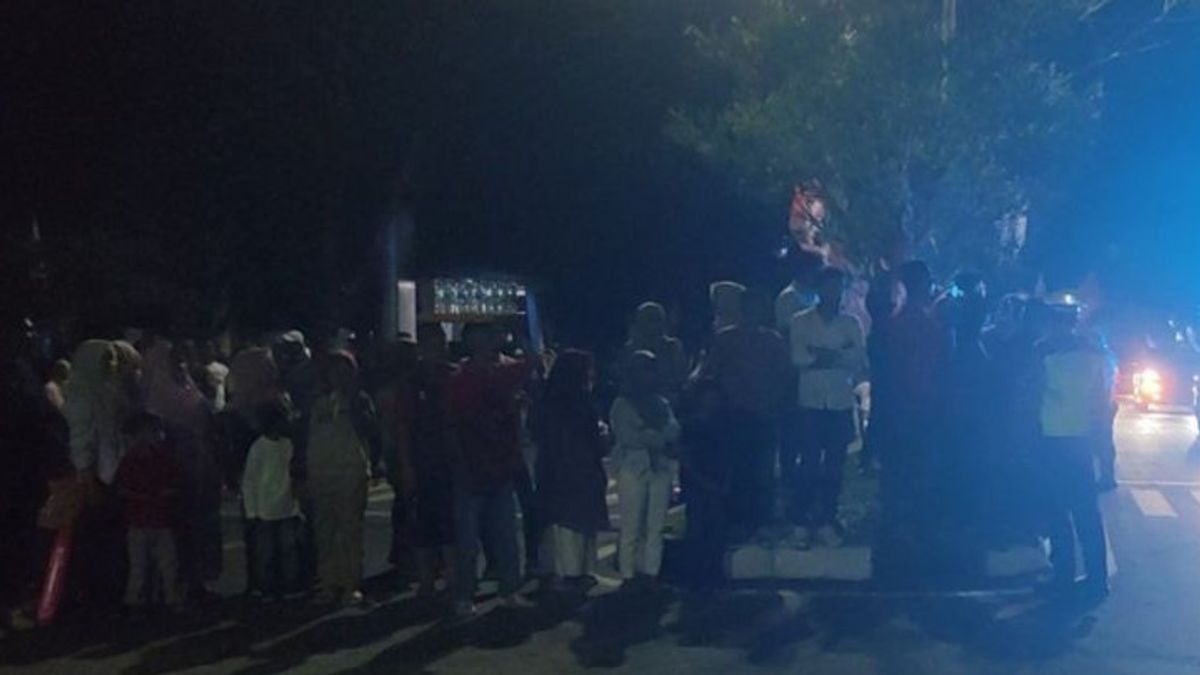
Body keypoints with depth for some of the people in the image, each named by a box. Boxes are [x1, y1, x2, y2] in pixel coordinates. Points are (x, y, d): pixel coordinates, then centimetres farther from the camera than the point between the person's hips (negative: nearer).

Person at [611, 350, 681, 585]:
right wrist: (658, 438, -5)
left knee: (656, 525, 1)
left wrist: (648, 436, -12)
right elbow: (628, 437, -8)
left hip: (661, 467, 4)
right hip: (633, 467, -4)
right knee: (632, 526, -4)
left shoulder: (661, 403, 17)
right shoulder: (622, 404, 4)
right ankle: (629, 573, -2)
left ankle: (651, 571, 4)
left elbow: (673, 431, 4)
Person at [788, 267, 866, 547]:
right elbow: (798, 358, -6)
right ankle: (801, 520, 5)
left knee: (834, 466, 3)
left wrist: (819, 355, -10)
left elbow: (860, 361, -1)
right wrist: (840, 356, -7)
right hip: (811, 402, -2)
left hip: (841, 402, 2)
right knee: (809, 463, -3)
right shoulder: (801, 321, 7)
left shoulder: (851, 324, 12)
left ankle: (826, 521, 10)